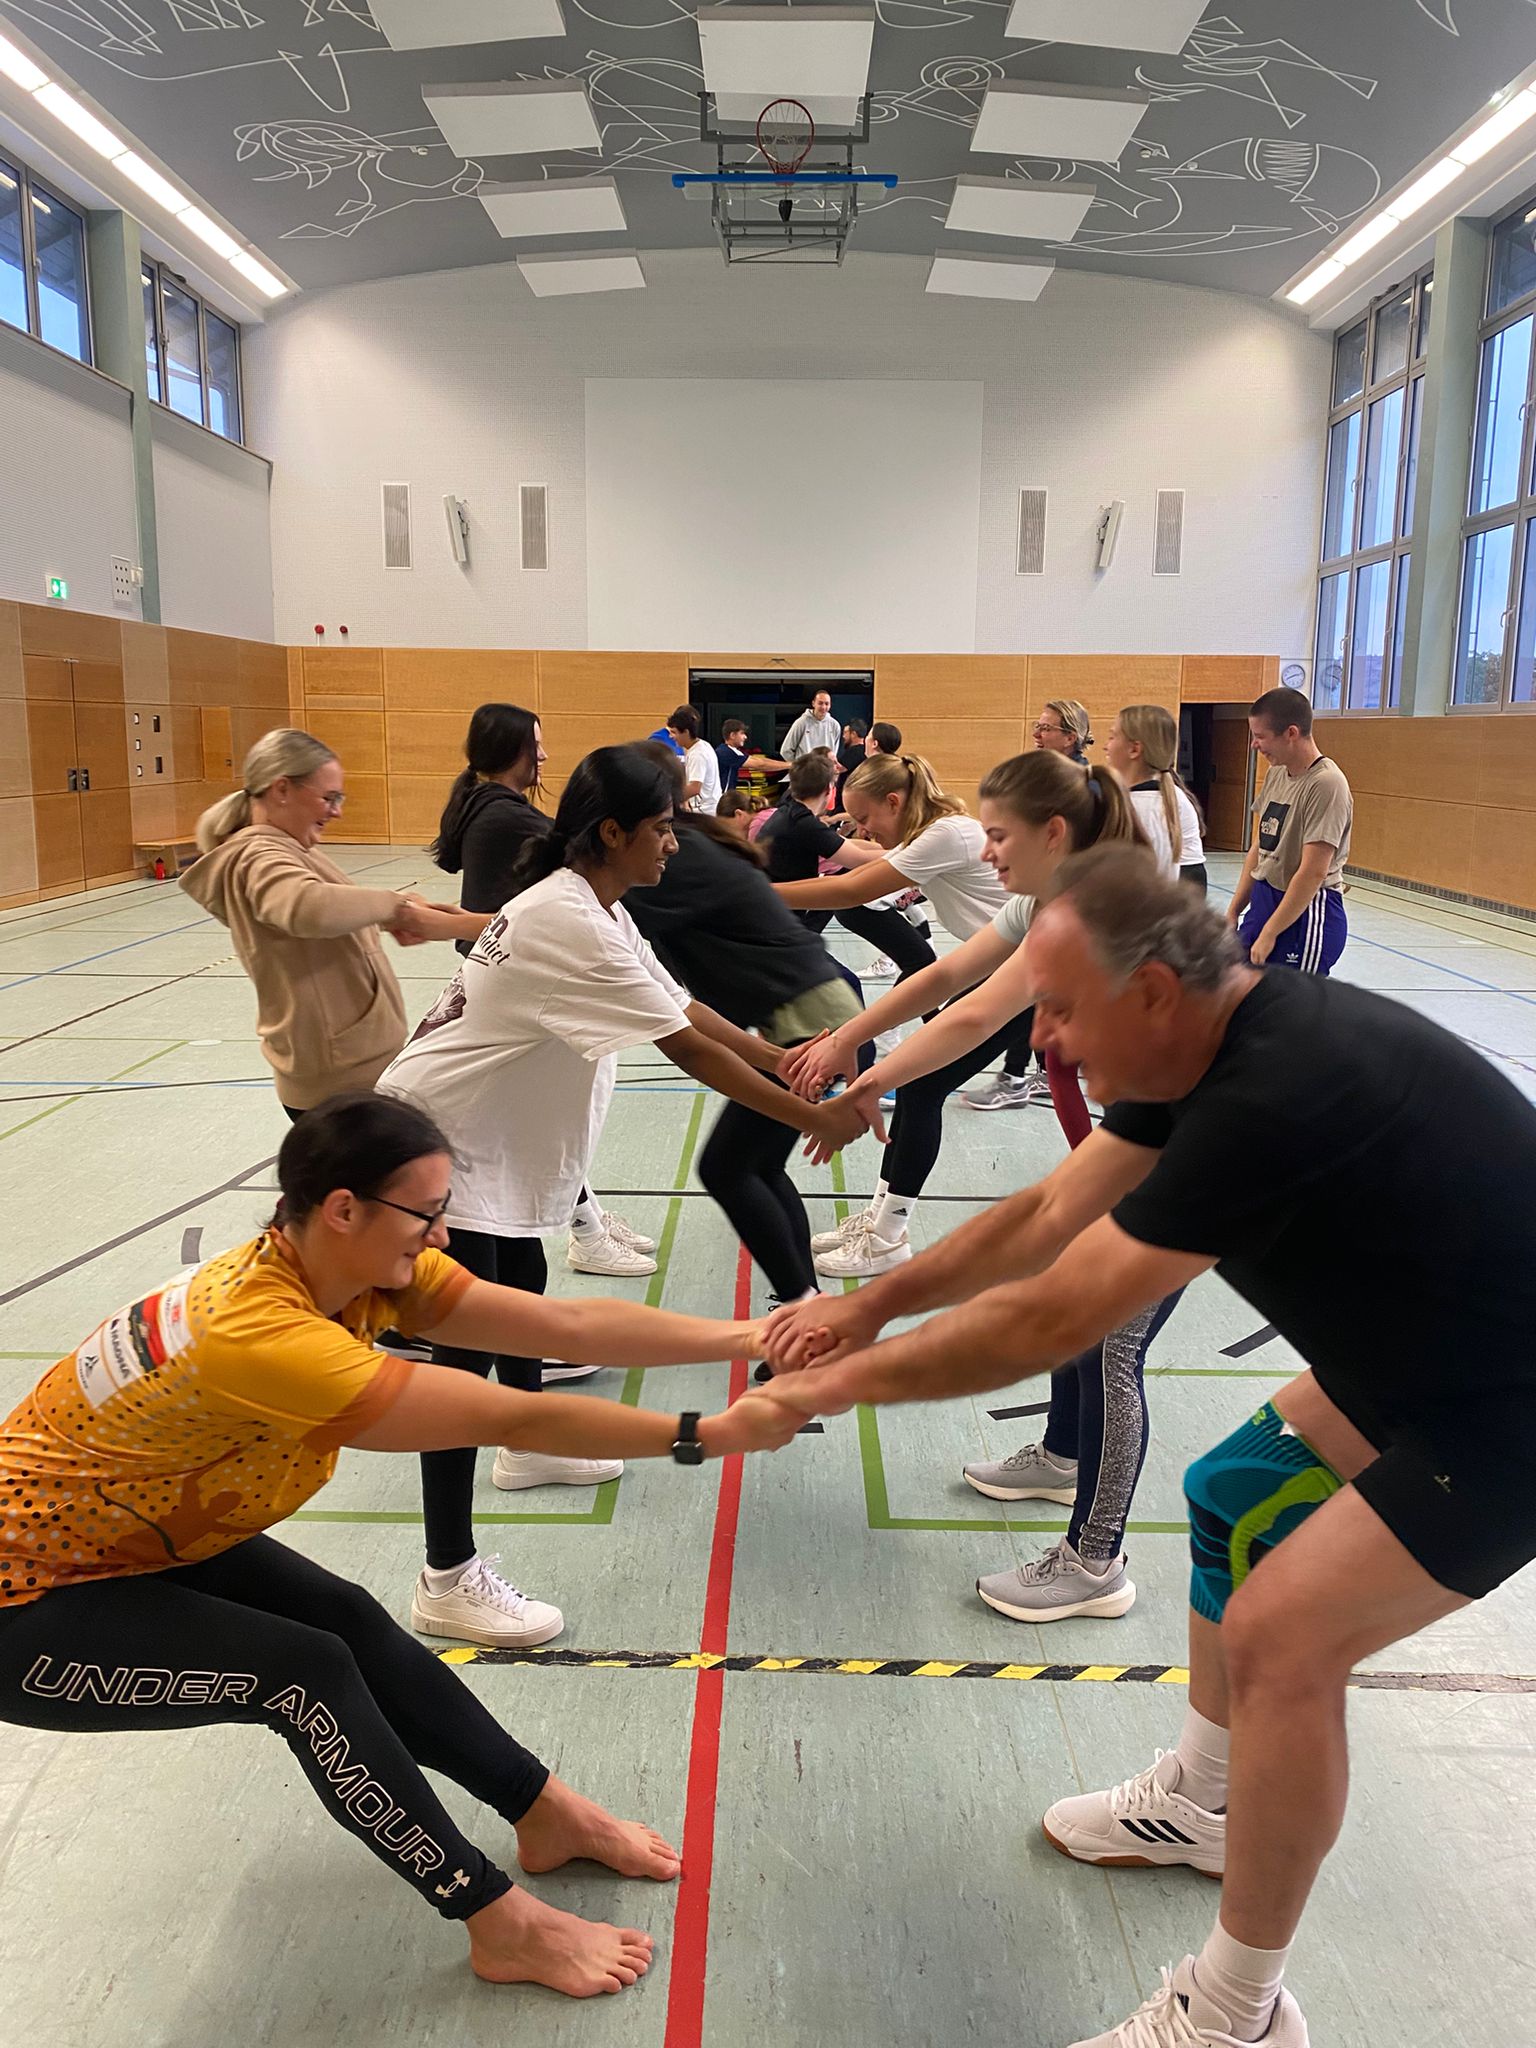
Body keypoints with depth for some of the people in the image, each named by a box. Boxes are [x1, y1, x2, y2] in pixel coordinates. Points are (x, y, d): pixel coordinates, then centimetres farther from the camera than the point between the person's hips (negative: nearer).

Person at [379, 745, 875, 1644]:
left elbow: (685, 1007, 3)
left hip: (487, 1135, 11)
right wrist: (815, 1118, -21)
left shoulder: (595, 908, 4)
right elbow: (692, 1050, -27)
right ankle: (450, 1579, 2)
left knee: (522, 1283, 25)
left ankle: (530, 1446, 49)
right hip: (438, 1138, -11)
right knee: (466, 1351, -7)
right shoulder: (569, 924, -28)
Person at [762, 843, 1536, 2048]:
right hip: (1428, 1349, 10)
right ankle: (1199, 1805, 37)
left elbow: (1050, 1318, -30)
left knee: (1284, 1635, -12)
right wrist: (872, 1303, 1)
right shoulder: (1214, 1041, -5)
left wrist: (847, 1380, -17)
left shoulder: (1276, 1094, -34)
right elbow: (1045, 1216, 2)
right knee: (1235, 1498, 16)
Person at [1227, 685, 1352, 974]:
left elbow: (1312, 873, -20)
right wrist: (1233, 912, 14)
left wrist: (1269, 934, -17)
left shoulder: (1326, 784, -18)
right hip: (1263, 902, 8)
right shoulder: (1276, 774, 8)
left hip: (1308, 912, -8)